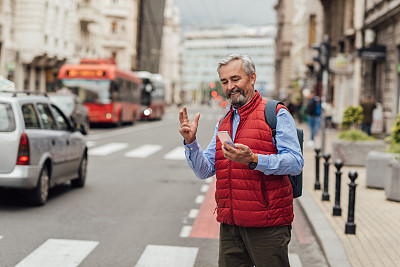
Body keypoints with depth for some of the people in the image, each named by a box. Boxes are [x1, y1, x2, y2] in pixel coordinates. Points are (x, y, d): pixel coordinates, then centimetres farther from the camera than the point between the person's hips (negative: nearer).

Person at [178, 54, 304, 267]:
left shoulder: (276, 114, -3)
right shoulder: (223, 124, 17)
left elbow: (296, 162, -15)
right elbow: (204, 171, 11)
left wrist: (253, 160, -28)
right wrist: (190, 142, -6)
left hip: (267, 225, -6)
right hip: (229, 225, 6)